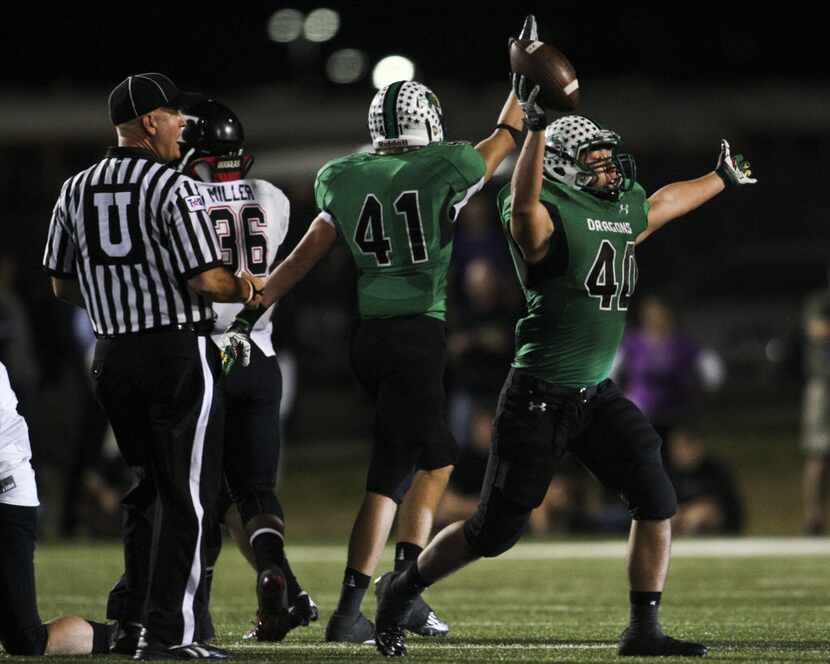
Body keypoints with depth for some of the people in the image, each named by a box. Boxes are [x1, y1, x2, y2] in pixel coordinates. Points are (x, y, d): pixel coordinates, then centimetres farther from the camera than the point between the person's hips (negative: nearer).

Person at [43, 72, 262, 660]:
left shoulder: (77, 191, 8)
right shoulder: (173, 188, -13)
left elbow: (63, 284, 14)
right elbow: (207, 281, -16)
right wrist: (246, 289, 3)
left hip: (112, 353, 7)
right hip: (179, 352, -7)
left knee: (146, 487, 19)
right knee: (186, 494, -1)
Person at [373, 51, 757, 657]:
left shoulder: (626, 213, 9)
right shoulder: (550, 220, -16)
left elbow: (664, 203, 32)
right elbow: (523, 205, -41)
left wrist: (722, 178, 46)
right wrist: (536, 126, -50)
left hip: (596, 396, 7)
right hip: (539, 399, -7)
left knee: (657, 502, -6)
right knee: (495, 531, 1)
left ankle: (644, 630, 4)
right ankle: (402, 593, 24)